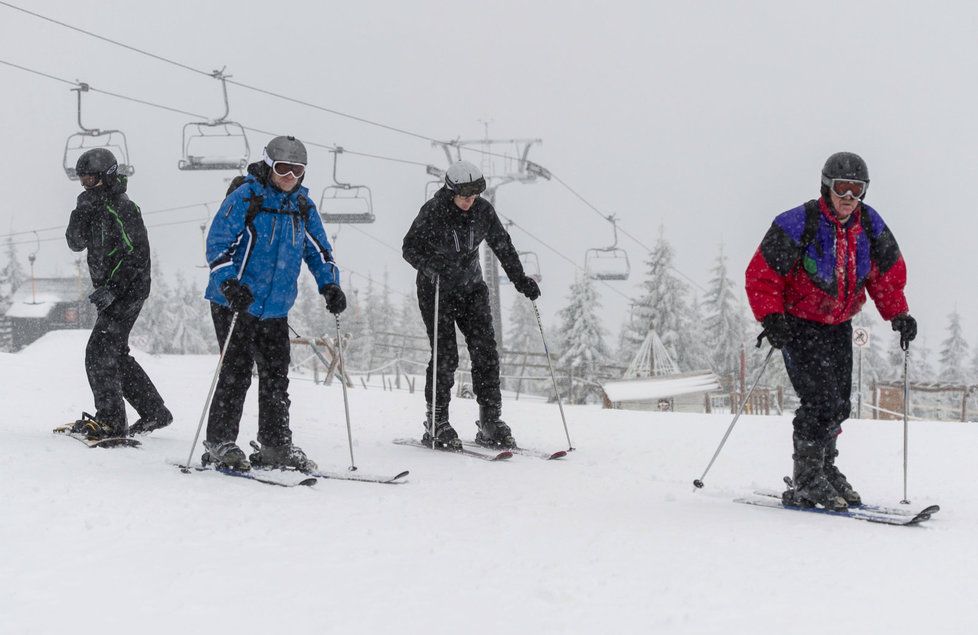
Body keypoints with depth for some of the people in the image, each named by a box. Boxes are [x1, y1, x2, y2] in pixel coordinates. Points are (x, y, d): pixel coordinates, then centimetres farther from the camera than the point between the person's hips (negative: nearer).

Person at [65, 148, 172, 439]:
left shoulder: (122, 208, -15)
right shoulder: (95, 207, 13)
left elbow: (136, 255, -20)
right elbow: (76, 243, 8)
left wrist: (112, 289, -25)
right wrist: (80, 213, -8)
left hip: (128, 289, -10)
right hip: (110, 291, 10)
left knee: (99, 353, -13)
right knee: (116, 355, 15)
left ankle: (109, 421, -10)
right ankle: (154, 412, 23)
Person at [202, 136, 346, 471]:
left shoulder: (303, 206, 9)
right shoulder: (245, 197, -9)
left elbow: (318, 249, 18)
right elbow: (218, 242, -14)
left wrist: (330, 285, 3)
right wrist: (230, 283, -26)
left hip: (276, 309, 6)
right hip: (234, 303, -6)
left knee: (276, 377, 8)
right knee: (237, 372, -7)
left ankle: (275, 446, 16)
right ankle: (219, 443, 2)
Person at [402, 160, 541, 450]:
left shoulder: (483, 211, -4)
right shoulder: (433, 211, -16)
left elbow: (503, 246, 7)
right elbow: (410, 248, -16)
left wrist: (520, 279, 2)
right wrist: (434, 267, -33)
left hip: (471, 288, 4)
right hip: (436, 290, -4)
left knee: (485, 350, -6)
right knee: (445, 355, -10)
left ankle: (491, 421, -1)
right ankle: (436, 424, 0)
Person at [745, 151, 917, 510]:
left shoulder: (870, 226, -2)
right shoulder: (799, 225, -20)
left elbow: (888, 274, 11)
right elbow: (762, 275, -16)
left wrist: (898, 314, -1)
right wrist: (771, 317, -27)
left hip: (839, 326, 6)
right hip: (799, 324, -6)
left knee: (839, 405, 9)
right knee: (820, 400, -17)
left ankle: (825, 470, 26)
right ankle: (806, 483, -8)